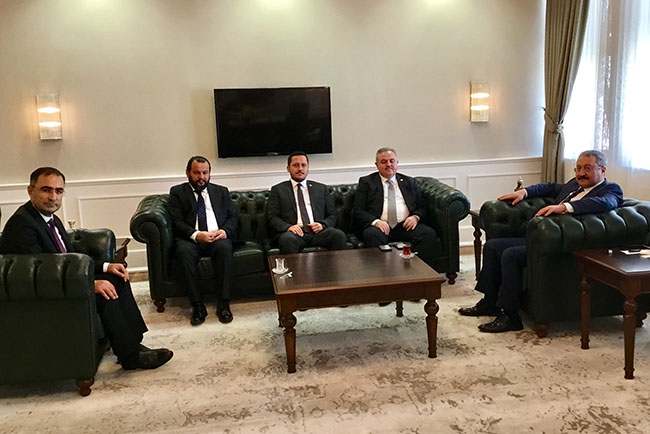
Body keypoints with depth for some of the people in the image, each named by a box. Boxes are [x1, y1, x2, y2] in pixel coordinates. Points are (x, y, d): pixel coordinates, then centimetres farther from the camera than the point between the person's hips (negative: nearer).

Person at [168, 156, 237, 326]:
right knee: (184, 251, -35)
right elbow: (176, 221, 1)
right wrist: (196, 234, -17)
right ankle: (197, 306, -28)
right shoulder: (177, 192, 14)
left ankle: (223, 304, -29)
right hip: (191, 239, -1)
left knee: (224, 247, -34)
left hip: (218, 237, 1)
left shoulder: (221, 191, 21)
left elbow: (232, 217, 14)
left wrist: (225, 231, -10)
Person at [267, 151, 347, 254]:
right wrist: (288, 227, -13)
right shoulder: (278, 190, 15)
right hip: (295, 232, -2)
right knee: (287, 239, -37)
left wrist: (322, 224, -4)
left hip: (317, 231, 2)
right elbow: (272, 218, 7)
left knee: (339, 235, -29)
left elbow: (332, 216, 19)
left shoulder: (321, 188, 22)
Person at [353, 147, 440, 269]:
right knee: (371, 235, -36)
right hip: (381, 226, -2)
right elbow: (357, 211, 6)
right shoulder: (366, 182, 15)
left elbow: (422, 207, 21)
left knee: (429, 233, -27)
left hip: (405, 225, 2)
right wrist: (375, 221, -14)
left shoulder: (409, 182, 24)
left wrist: (415, 217, -4)